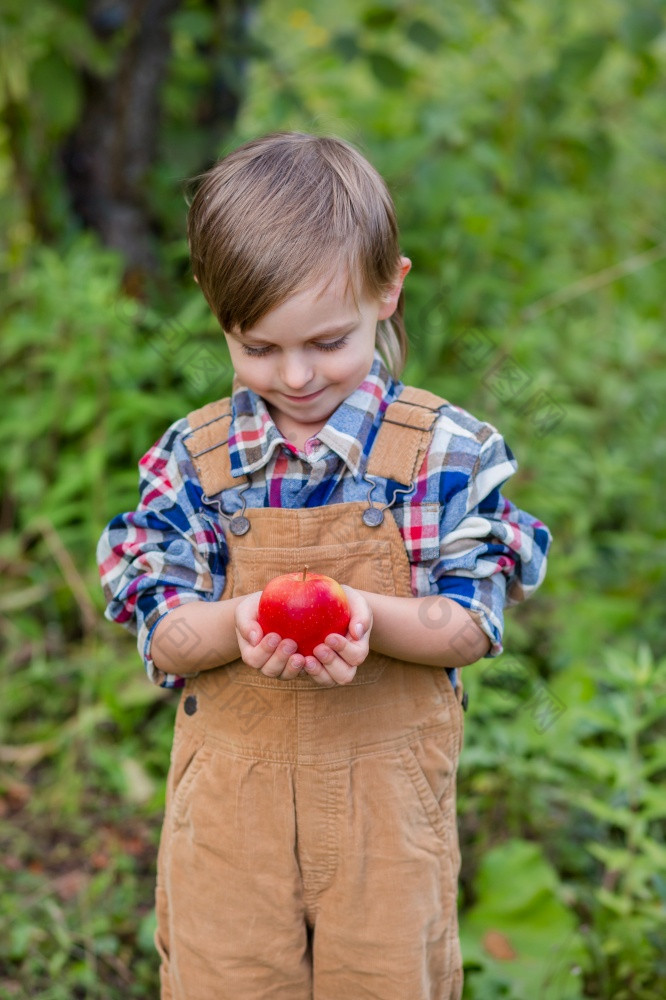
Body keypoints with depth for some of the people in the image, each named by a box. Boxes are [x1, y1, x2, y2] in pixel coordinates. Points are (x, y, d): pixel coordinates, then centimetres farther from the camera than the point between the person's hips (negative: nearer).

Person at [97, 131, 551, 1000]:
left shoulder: (446, 450, -6)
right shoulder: (195, 457, -2)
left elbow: (473, 627, -7)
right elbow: (161, 635, -3)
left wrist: (370, 617, -28)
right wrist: (236, 625, -25)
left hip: (387, 795, -1)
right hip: (230, 799, 1)